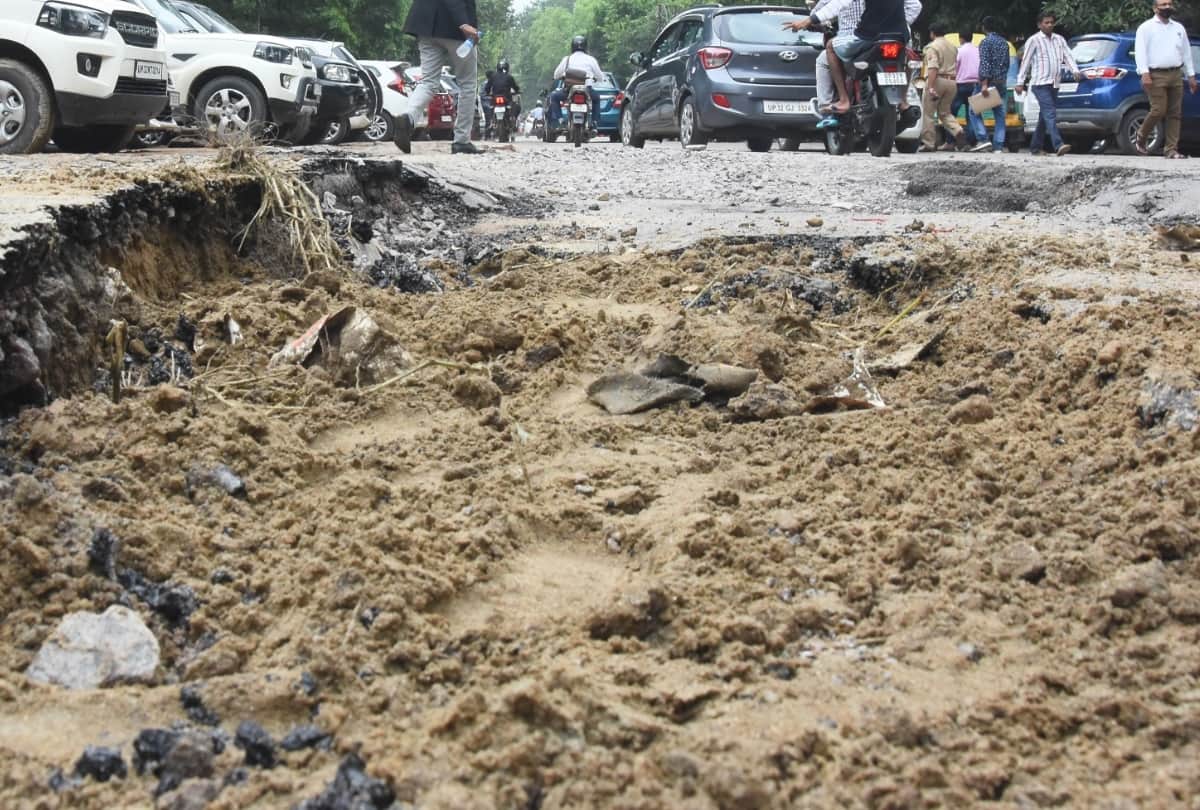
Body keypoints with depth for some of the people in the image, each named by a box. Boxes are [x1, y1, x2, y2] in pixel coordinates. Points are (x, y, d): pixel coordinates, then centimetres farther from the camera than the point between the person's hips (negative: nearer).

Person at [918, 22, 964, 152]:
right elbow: (954, 66, 19)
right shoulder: (952, 46, 18)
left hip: (938, 81, -7)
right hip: (951, 82, 7)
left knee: (928, 113, 0)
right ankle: (958, 132, -8)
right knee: (945, 112, 16)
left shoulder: (932, 47, -7)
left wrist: (930, 87, -23)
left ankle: (928, 143, -2)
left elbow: (933, 68, -18)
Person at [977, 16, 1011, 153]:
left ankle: (983, 140, -11)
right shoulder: (1004, 42, 14)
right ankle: (998, 145, 0)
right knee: (1000, 114, 6)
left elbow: (985, 63, -18)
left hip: (989, 82, -6)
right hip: (1002, 83, 6)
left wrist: (984, 84, -24)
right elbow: (1007, 63, 19)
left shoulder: (986, 42, -8)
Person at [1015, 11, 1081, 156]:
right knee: (1050, 114, -18)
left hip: (1054, 84, 6)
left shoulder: (1059, 40, 15)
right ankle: (1058, 146, -29)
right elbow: (1026, 61, -1)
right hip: (1040, 83, -6)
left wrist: (1075, 70, -10)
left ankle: (1035, 147, 19)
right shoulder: (1034, 40, -1)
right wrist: (1020, 82, -5)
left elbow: (1068, 56, 8)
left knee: (1045, 117, 10)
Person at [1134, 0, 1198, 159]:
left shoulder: (1179, 28, 18)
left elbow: (1186, 52, 21)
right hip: (1156, 76, -5)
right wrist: (1144, 73, -19)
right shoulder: (1146, 27, 2)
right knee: (1158, 111, -12)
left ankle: (1171, 149, 4)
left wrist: (1191, 76, 16)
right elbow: (1140, 51, -7)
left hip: (1176, 75, 6)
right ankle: (1140, 140, 9)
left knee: (1175, 113, 2)